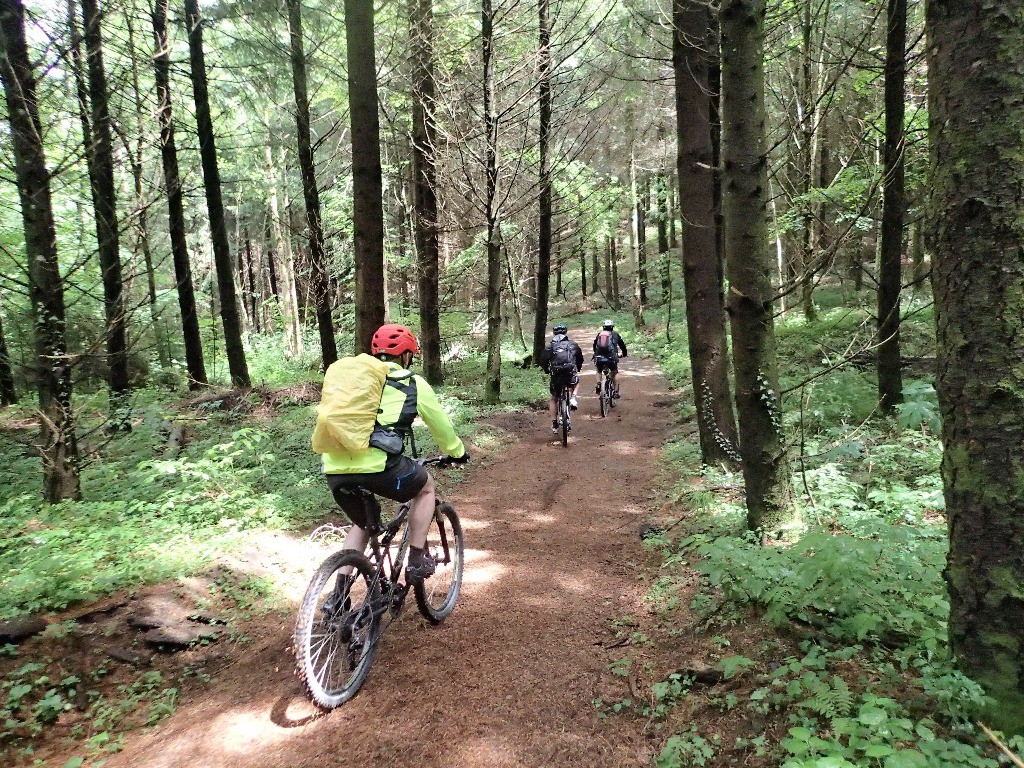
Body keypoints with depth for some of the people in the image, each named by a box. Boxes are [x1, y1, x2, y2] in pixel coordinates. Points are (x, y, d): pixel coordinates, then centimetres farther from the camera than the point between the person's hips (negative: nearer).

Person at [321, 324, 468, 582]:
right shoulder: (414, 384, 12)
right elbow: (440, 424, 23)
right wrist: (457, 451, 42)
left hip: (334, 468, 5)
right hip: (376, 465, -5)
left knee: (362, 523, 31)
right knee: (426, 486, 26)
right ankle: (417, 560, 23)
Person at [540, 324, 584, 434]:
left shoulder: (550, 346, 9)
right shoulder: (573, 344, 14)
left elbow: (543, 361, 9)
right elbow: (580, 359, 21)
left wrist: (547, 371, 28)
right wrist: (577, 370, 38)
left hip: (556, 376, 0)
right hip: (571, 375, 0)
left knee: (554, 399, 20)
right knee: (576, 381, 37)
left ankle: (554, 424, 17)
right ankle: (573, 398, 11)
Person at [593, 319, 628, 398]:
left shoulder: (599, 334, 20)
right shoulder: (615, 334, 15)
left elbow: (594, 345, 32)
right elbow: (622, 344, 24)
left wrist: (595, 355, 49)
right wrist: (625, 353, 41)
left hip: (599, 358, 2)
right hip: (611, 357, -2)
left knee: (599, 372, 31)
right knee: (615, 373, 22)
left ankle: (598, 385, 10)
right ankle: (616, 392, 17)